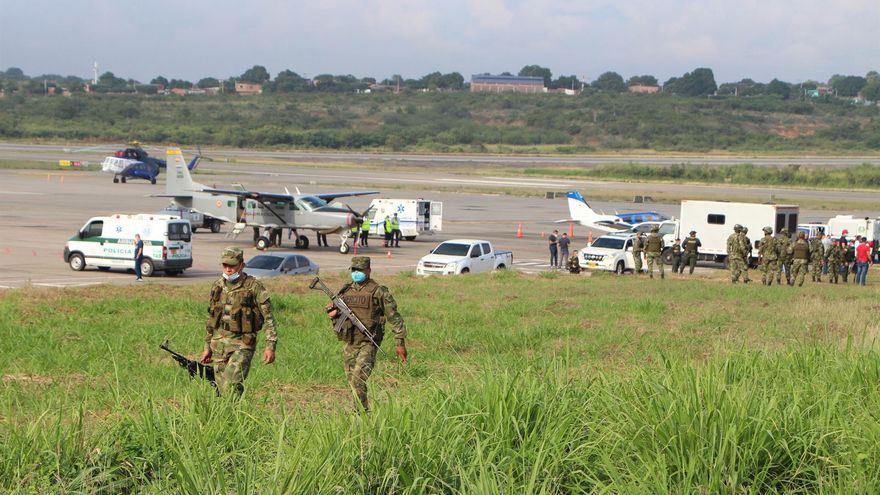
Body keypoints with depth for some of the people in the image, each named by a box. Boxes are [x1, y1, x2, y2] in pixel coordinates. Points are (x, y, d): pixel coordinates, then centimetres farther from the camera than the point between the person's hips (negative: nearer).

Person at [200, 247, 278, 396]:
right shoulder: (217, 286, 10)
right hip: (219, 344, 5)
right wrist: (207, 346, 20)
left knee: (231, 386, -21)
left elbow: (268, 318, -7)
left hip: (242, 344, -5)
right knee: (221, 389, 4)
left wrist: (270, 346, -14)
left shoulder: (254, 287, -6)